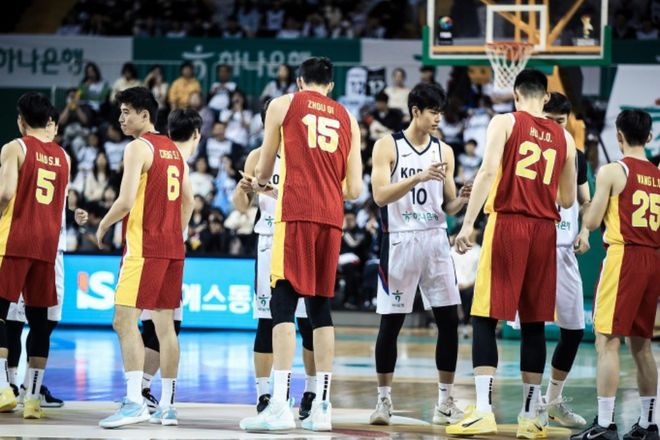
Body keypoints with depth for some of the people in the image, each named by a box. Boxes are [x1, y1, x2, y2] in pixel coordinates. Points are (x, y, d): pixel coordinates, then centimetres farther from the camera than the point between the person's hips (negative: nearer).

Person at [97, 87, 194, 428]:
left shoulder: (138, 147, -9)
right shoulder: (174, 150, 16)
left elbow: (126, 201, -17)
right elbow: (189, 202, 18)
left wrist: (103, 225, -1)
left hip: (144, 246, -8)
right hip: (173, 247, 8)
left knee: (124, 320, -11)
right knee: (165, 325, 10)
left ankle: (134, 401, -22)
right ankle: (167, 406, 11)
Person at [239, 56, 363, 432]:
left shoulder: (283, 105, 8)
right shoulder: (347, 118, 17)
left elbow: (264, 169, 15)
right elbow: (354, 189, 12)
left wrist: (260, 182, 39)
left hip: (296, 213, -4)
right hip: (332, 217, 4)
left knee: (283, 304, -7)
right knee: (321, 308, 10)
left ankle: (280, 405, -17)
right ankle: (322, 407, 9)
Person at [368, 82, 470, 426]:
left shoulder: (444, 151, 9)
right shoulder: (388, 146, -4)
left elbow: (448, 207, 11)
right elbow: (380, 195, -15)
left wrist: (461, 200, -11)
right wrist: (418, 177, -26)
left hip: (435, 240, 4)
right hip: (400, 241, -4)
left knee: (449, 319, -1)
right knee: (391, 321, -1)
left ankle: (445, 402, 6)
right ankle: (383, 399, 11)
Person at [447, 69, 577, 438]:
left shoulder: (505, 123, 0)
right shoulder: (564, 138, 12)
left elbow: (488, 172, -13)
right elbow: (568, 200, 16)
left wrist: (468, 224, -15)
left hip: (508, 224, -4)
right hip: (545, 229, 4)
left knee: (485, 320, -2)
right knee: (534, 323, 9)